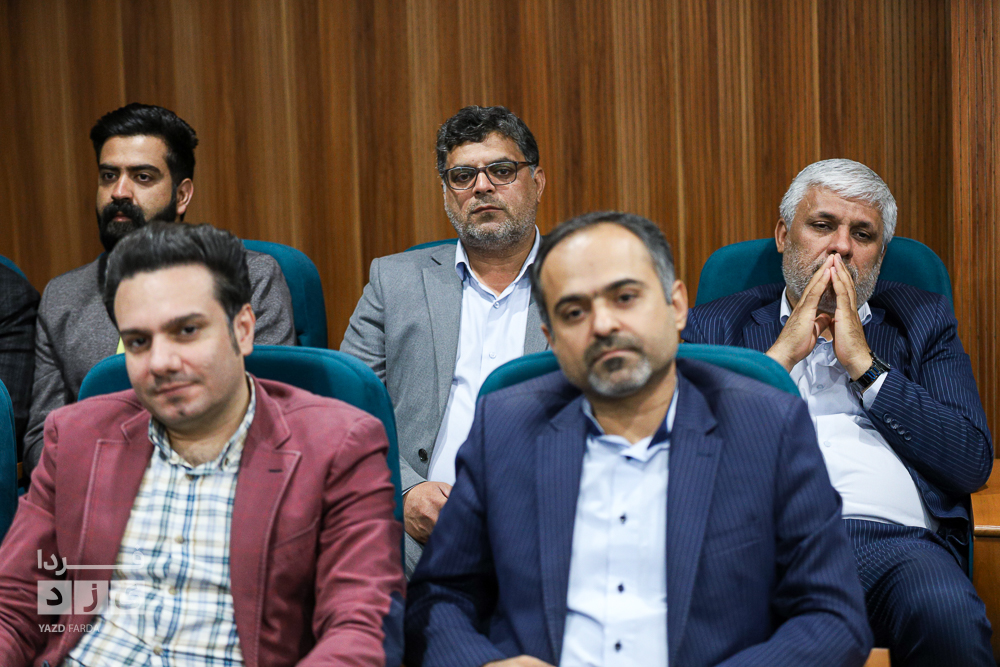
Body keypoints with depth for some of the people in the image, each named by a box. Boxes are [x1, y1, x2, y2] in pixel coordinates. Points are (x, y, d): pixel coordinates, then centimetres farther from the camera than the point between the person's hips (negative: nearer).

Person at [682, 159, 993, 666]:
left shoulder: (924, 320, 22)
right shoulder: (715, 326, 19)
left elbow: (974, 463, 8)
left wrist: (864, 362, 3)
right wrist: (782, 353, 1)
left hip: (893, 535, 1)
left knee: (948, 616, -34)